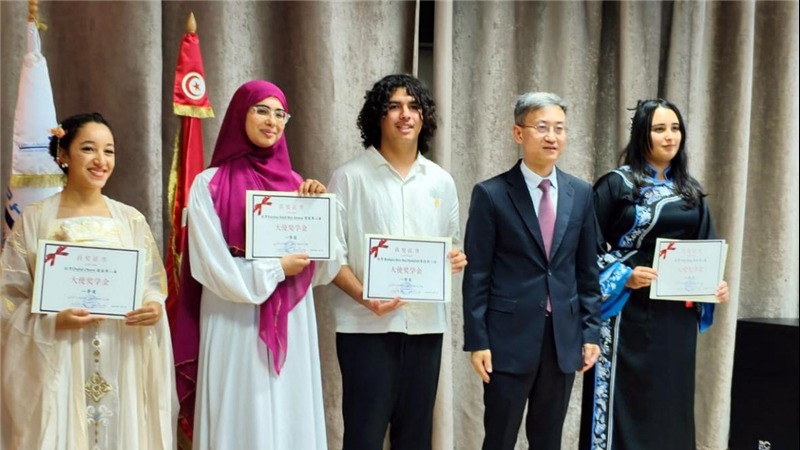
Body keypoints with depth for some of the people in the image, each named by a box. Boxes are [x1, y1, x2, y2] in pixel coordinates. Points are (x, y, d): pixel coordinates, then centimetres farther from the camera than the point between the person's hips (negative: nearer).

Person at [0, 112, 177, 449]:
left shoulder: (131, 220, 7)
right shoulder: (34, 219, -1)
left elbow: (154, 282, 11)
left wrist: (155, 306, -11)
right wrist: (53, 321, -18)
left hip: (123, 364, 3)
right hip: (58, 363, -2)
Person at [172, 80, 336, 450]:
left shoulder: (293, 183, 11)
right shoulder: (210, 184, -4)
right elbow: (213, 267, -12)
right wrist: (276, 268, -8)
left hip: (291, 326, 5)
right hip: (237, 326, -4)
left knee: (292, 420, 7)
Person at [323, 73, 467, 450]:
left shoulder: (441, 182, 11)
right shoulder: (350, 177, -2)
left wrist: (456, 259, -5)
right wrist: (364, 296, -20)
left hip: (425, 324, 4)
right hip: (366, 325, -4)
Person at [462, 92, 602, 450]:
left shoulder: (580, 193, 7)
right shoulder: (491, 194, -5)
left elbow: (587, 270, 10)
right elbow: (477, 274, -6)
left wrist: (590, 330, 5)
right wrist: (477, 340, -9)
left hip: (564, 337, 4)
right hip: (509, 337, -4)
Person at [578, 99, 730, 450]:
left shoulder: (690, 191, 11)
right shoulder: (616, 185, -4)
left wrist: (715, 284, -3)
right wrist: (624, 277, -18)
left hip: (678, 316, 5)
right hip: (629, 312, -5)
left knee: (671, 404, 9)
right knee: (626, 402, -2)